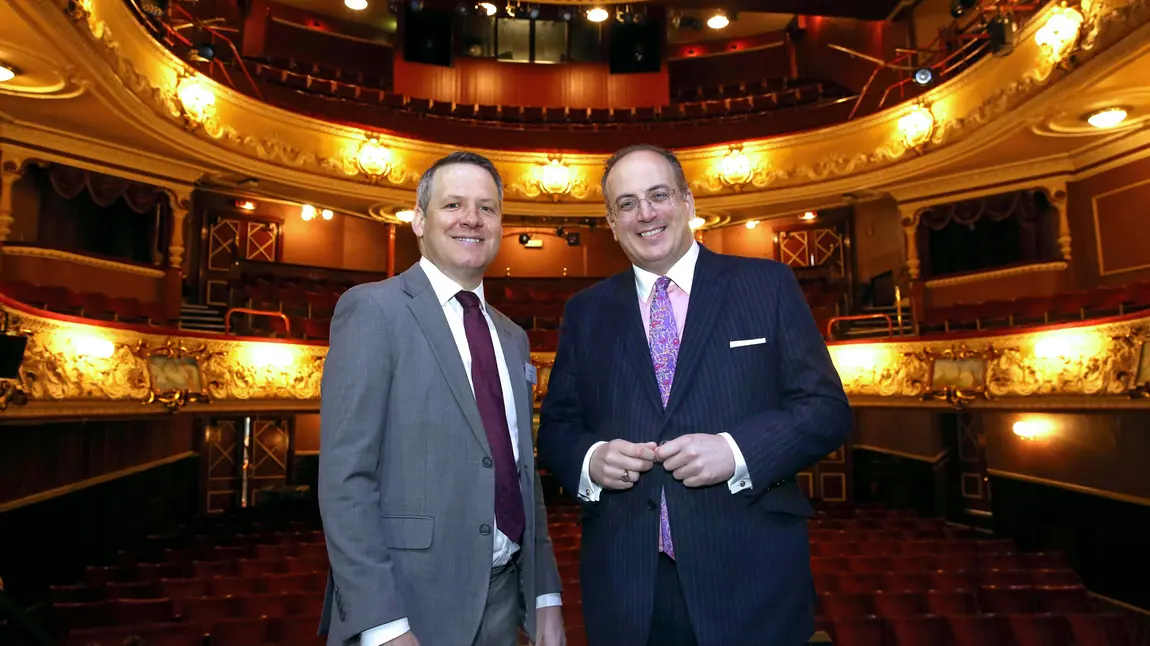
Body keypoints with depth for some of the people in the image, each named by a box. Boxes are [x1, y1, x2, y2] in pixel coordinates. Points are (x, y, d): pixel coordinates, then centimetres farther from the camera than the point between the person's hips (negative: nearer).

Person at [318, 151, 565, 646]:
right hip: (408, 605, -6)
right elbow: (344, 478, -15)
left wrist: (546, 594, 9)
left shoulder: (511, 337, 10)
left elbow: (522, 474, 12)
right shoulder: (373, 309, -10)